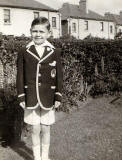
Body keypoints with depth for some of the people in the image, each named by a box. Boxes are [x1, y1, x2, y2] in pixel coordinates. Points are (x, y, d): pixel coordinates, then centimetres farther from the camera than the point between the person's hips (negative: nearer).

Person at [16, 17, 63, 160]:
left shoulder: (55, 52, -3)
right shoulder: (24, 52, -2)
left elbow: (59, 77, 1)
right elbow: (20, 76, 1)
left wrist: (58, 97, -2)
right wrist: (21, 97, -2)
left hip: (48, 98, 0)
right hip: (31, 98, 0)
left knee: (46, 129, 11)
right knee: (35, 129, 9)